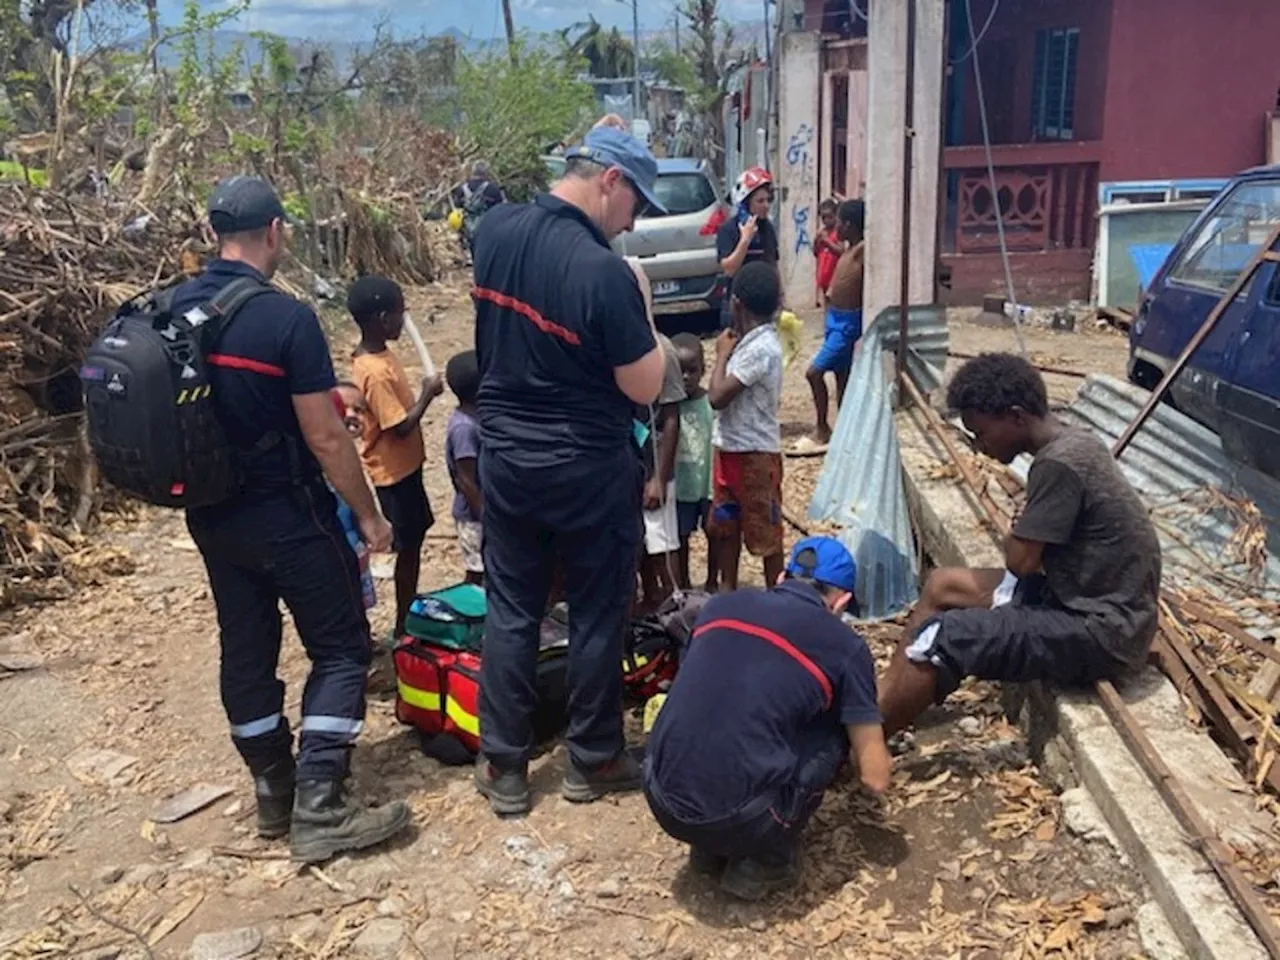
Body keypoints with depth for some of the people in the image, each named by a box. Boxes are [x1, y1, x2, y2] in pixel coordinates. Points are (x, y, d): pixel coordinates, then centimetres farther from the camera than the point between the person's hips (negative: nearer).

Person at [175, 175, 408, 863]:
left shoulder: (174, 310, 0)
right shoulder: (286, 319, -20)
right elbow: (325, 436, -19)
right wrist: (368, 514, -7)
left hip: (211, 515, 7)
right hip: (286, 515, -7)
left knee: (245, 649, 15)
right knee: (340, 648, 4)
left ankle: (273, 794, 28)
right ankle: (319, 811, 2)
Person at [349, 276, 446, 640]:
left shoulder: (377, 355, 4)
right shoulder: (376, 372, -27)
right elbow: (400, 427, -25)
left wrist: (420, 394, 5)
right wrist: (427, 394, -17)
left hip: (405, 465, 10)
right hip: (395, 471, -10)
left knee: (414, 541, 19)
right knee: (408, 548, 3)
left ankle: (410, 616, 34)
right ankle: (403, 627, 17)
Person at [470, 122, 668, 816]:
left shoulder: (495, 230, -3)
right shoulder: (604, 272, -23)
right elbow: (645, 388, -17)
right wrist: (638, 303, -5)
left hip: (504, 457, 6)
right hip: (588, 469, -5)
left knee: (509, 610, 14)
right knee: (596, 615, 11)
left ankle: (502, 766, 22)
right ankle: (593, 759, 25)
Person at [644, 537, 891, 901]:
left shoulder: (721, 605, 14)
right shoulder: (845, 646, 3)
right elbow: (875, 778, 9)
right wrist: (870, 742, 33)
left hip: (662, 802, 5)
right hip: (737, 821, -5)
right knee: (836, 729, 17)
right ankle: (763, 864, 15)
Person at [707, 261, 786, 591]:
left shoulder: (761, 348, -23)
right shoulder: (753, 340, 7)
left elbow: (717, 397, -24)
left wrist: (722, 354, -13)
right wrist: (730, 350, 5)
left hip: (755, 452, -10)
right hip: (731, 447, 10)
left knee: (765, 530, 4)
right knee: (725, 522, 19)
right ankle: (727, 588, 33)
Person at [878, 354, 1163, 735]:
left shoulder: (1058, 463, -23)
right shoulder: (1073, 443, 7)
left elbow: (1021, 559, -17)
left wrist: (1014, 538, 2)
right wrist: (1021, 539, -3)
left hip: (1101, 631, -10)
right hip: (1087, 603, 10)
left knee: (940, 639, -16)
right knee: (943, 585, 10)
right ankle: (882, 706, 12)